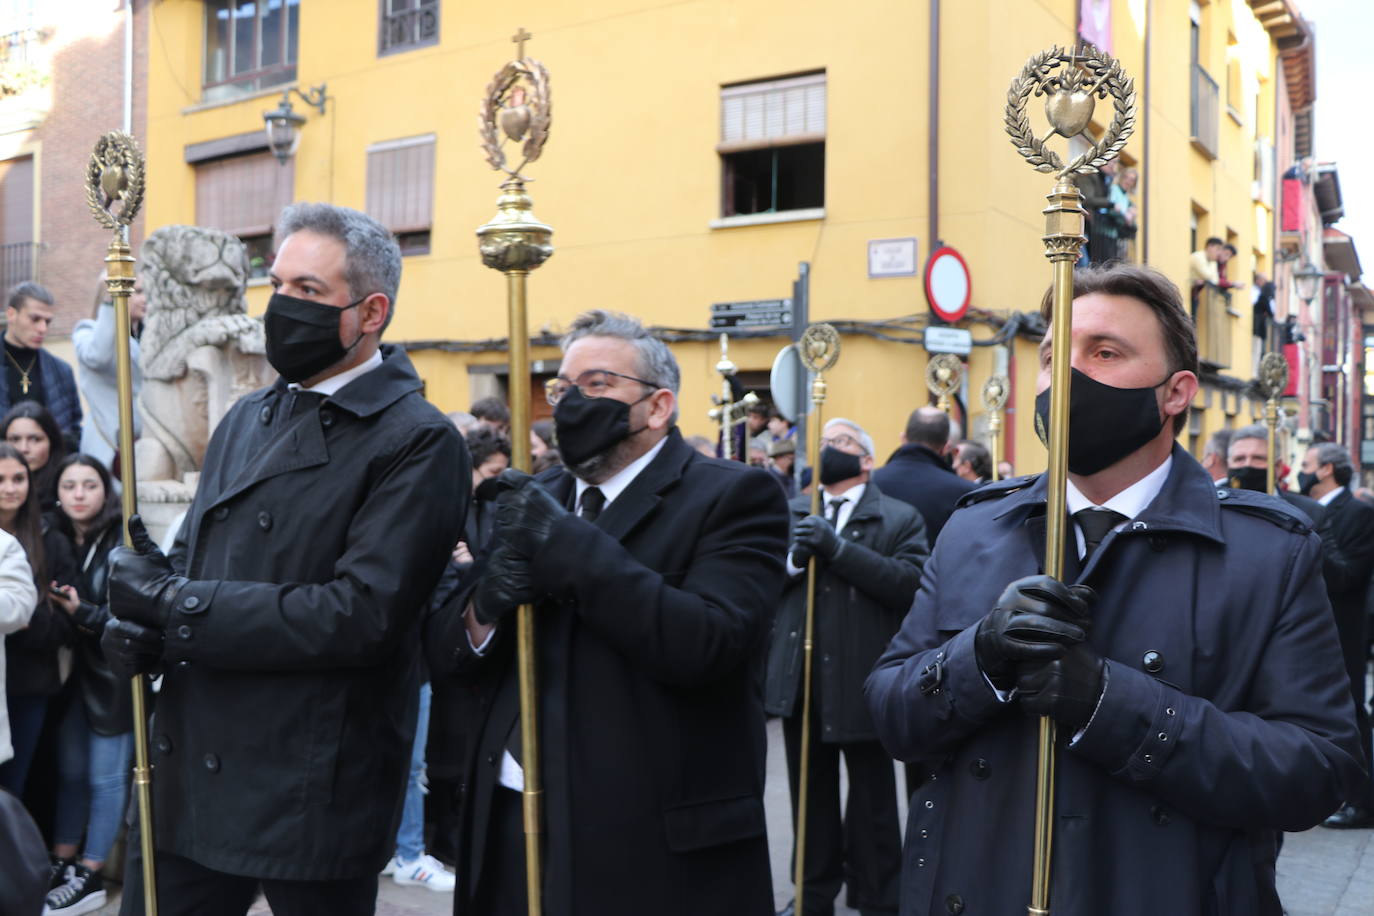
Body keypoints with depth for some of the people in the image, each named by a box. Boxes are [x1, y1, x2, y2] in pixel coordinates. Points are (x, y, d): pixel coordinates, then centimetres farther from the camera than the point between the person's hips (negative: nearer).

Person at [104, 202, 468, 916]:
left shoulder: (417, 443, -13)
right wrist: (139, 620, -8)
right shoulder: (248, 418, 13)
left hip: (310, 798, -6)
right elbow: (193, 556, 15)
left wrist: (176, 605, -17)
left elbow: (363, 613, -22)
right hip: (186, 774, 7)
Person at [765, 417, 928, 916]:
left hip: (862, 681, -4)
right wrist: (793, 559, -16)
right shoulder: (790, 513, 12)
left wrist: (838, 548, -22)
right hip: (799, 677, 4)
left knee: (872, 799, 9)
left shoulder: (900, 518, -2)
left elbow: (910, 582, -18)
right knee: (811, 794, 15)